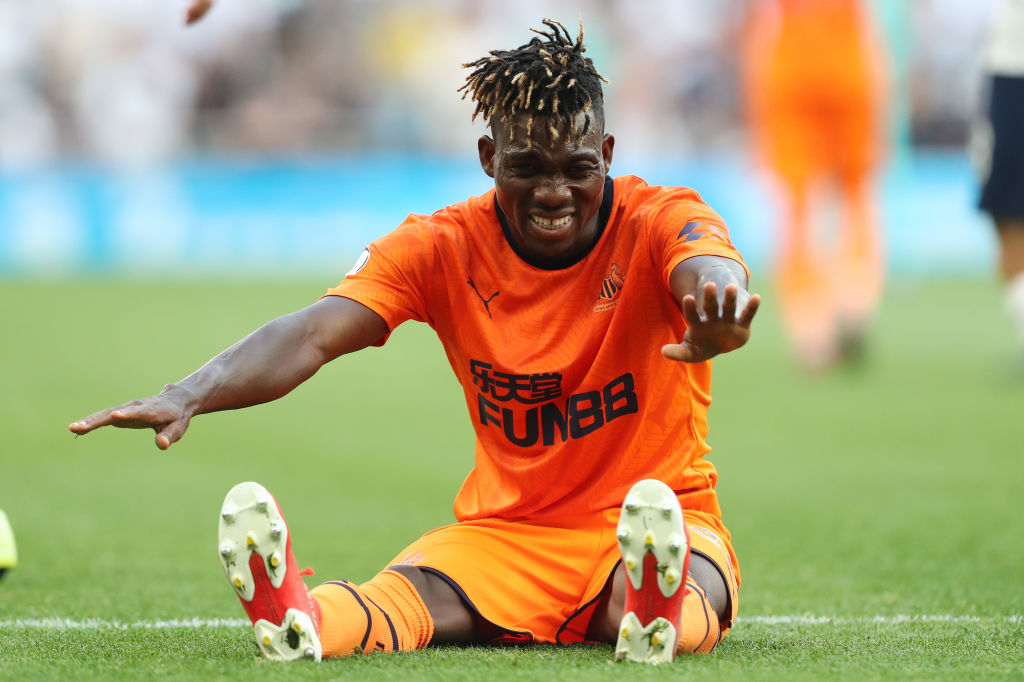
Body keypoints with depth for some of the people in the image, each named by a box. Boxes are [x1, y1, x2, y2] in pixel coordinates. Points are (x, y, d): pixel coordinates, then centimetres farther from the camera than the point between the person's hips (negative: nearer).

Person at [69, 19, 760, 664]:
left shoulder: (657, 221, -10)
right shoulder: (440, 246, -3)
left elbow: (709, 266, -35)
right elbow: (317, 333, -17)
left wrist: (717, 304, -64)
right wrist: (188, 395, -38)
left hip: (667, 513, -1)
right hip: (503, 527, 1)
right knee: (417, 595, -34)